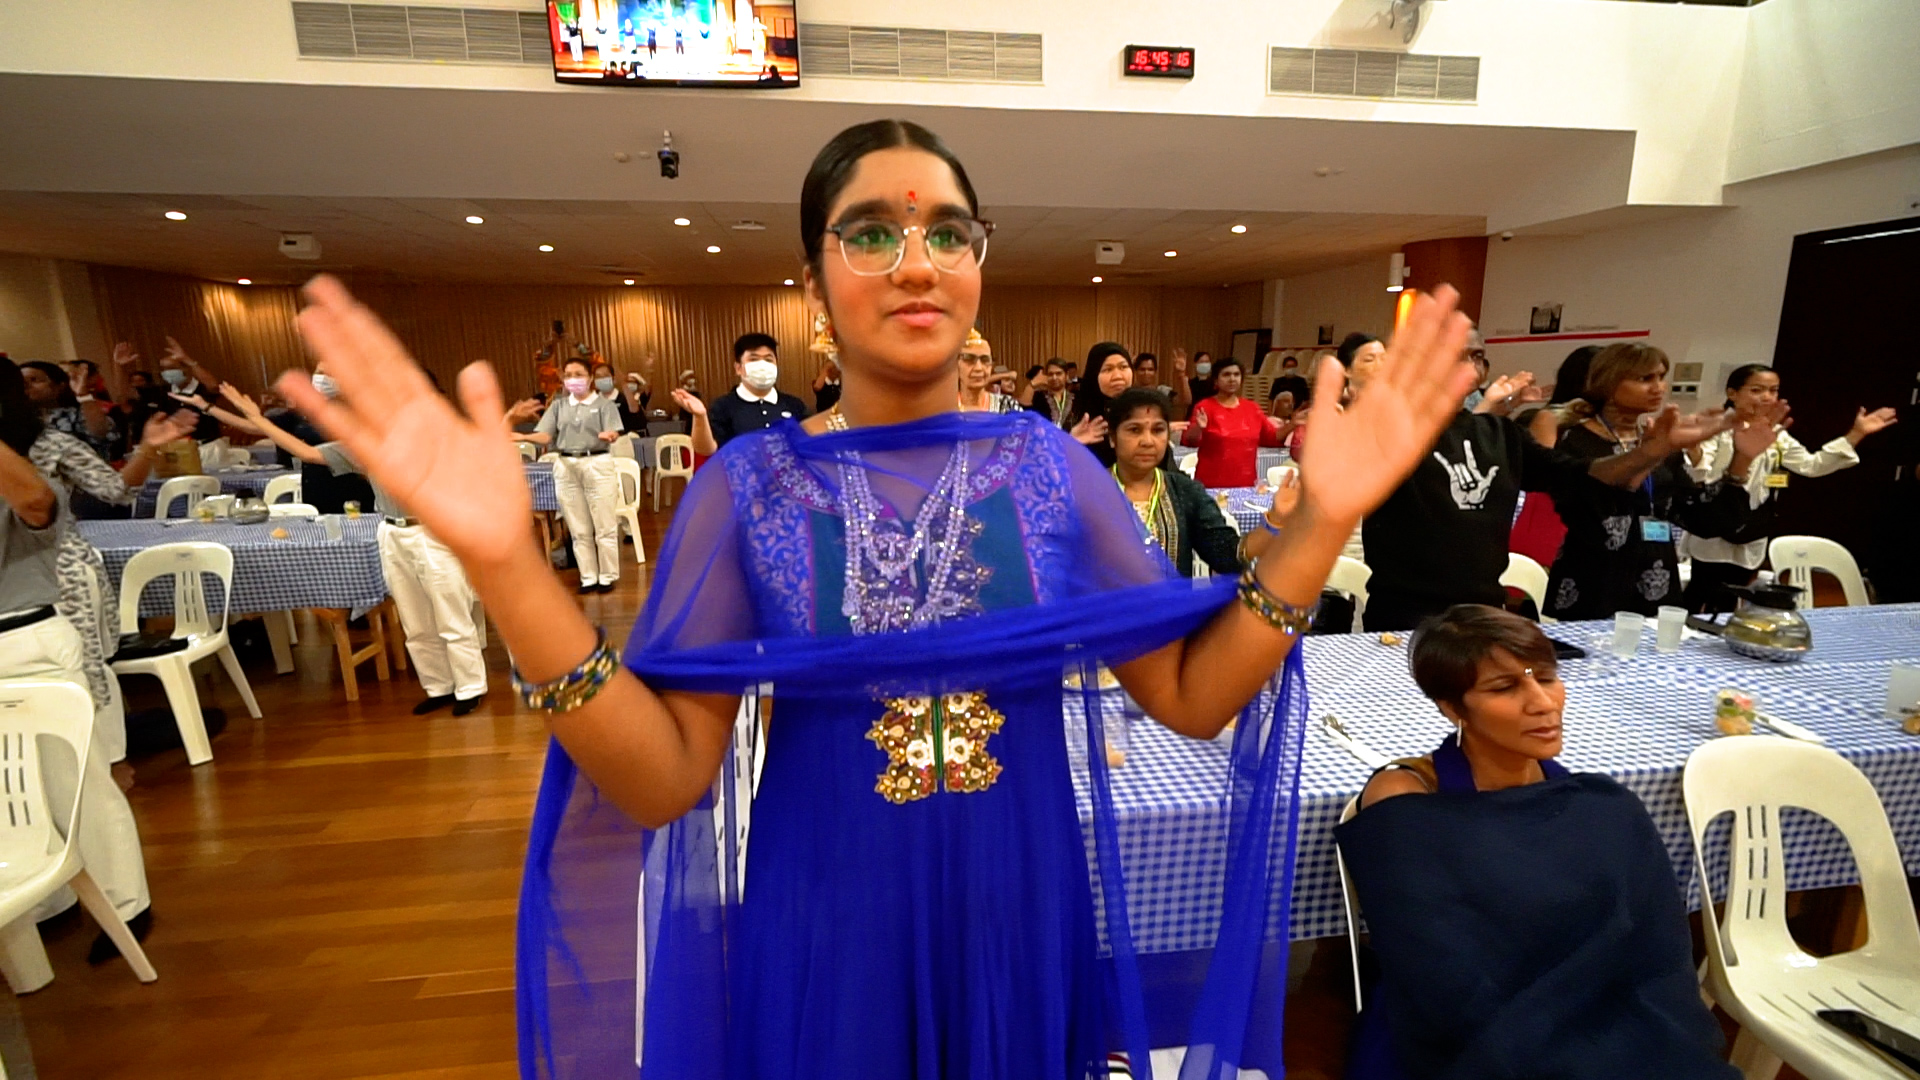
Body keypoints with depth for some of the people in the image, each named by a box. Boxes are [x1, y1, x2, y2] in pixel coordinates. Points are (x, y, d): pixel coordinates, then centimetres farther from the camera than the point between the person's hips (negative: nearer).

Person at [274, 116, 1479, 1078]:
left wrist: (1322, 520, -18)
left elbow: (1193, 697, -6)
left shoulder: (1047, 463, -7)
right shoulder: (750, 484, -10)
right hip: (824, 925, -1)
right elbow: (667, 778, -14)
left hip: (1019, 915, 2)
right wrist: (506, 562, -26)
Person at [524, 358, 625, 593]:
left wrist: (608, 435, -34)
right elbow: (545, 436, 2)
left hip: (597, 463, -4)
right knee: (579, 529, 8)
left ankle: (608, 576, 10)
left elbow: (614, 434, -11)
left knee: (604, 526, 0)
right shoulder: (558, 406, 12)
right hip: (566, 467, 4)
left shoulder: (604, 404, 1)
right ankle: (588, 577, 16)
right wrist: (523, 437, -16)